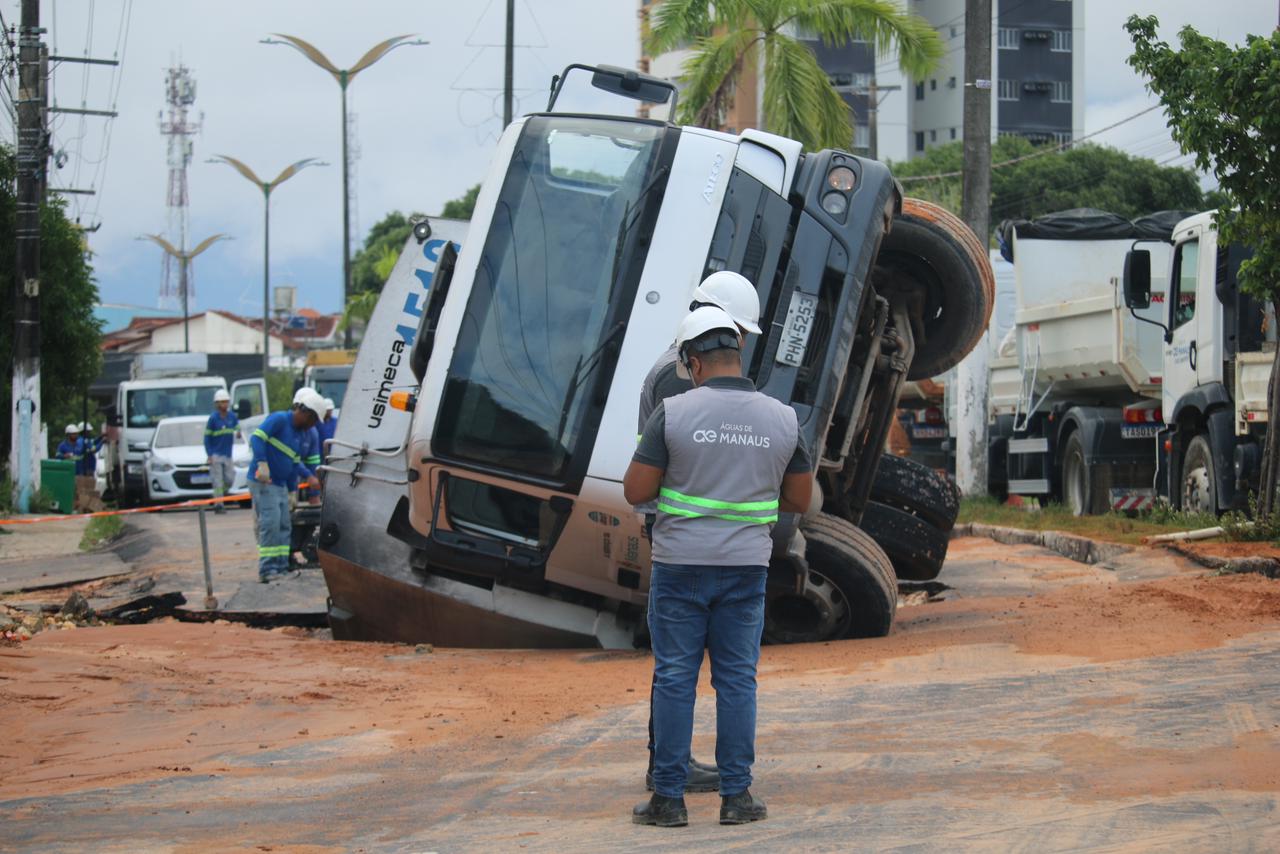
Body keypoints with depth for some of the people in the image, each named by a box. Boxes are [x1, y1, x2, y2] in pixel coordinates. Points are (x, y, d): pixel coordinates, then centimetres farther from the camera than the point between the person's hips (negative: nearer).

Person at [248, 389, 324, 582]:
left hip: (280, 485, 9)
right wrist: (262, 464, -30)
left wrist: (293, 491, 17)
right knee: (270, 523, -14)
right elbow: (257, 437, -21)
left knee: (284, 527, 10)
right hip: (262, 482, -9)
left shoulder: (300, 435, 16)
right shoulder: (278, 420, -10)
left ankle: (281, 568, 16)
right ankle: (267, 570, -14)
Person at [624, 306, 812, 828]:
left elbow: (636, 491, -8)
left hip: (680, 565, -2)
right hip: (745, 568, 2)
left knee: (674, 679, 4)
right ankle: (736, 795, 8)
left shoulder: (674, 413, -10)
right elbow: (800, 500, 7)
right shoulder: (781, 419, -1)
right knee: (737, 679, 8)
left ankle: (669, 798, 6)